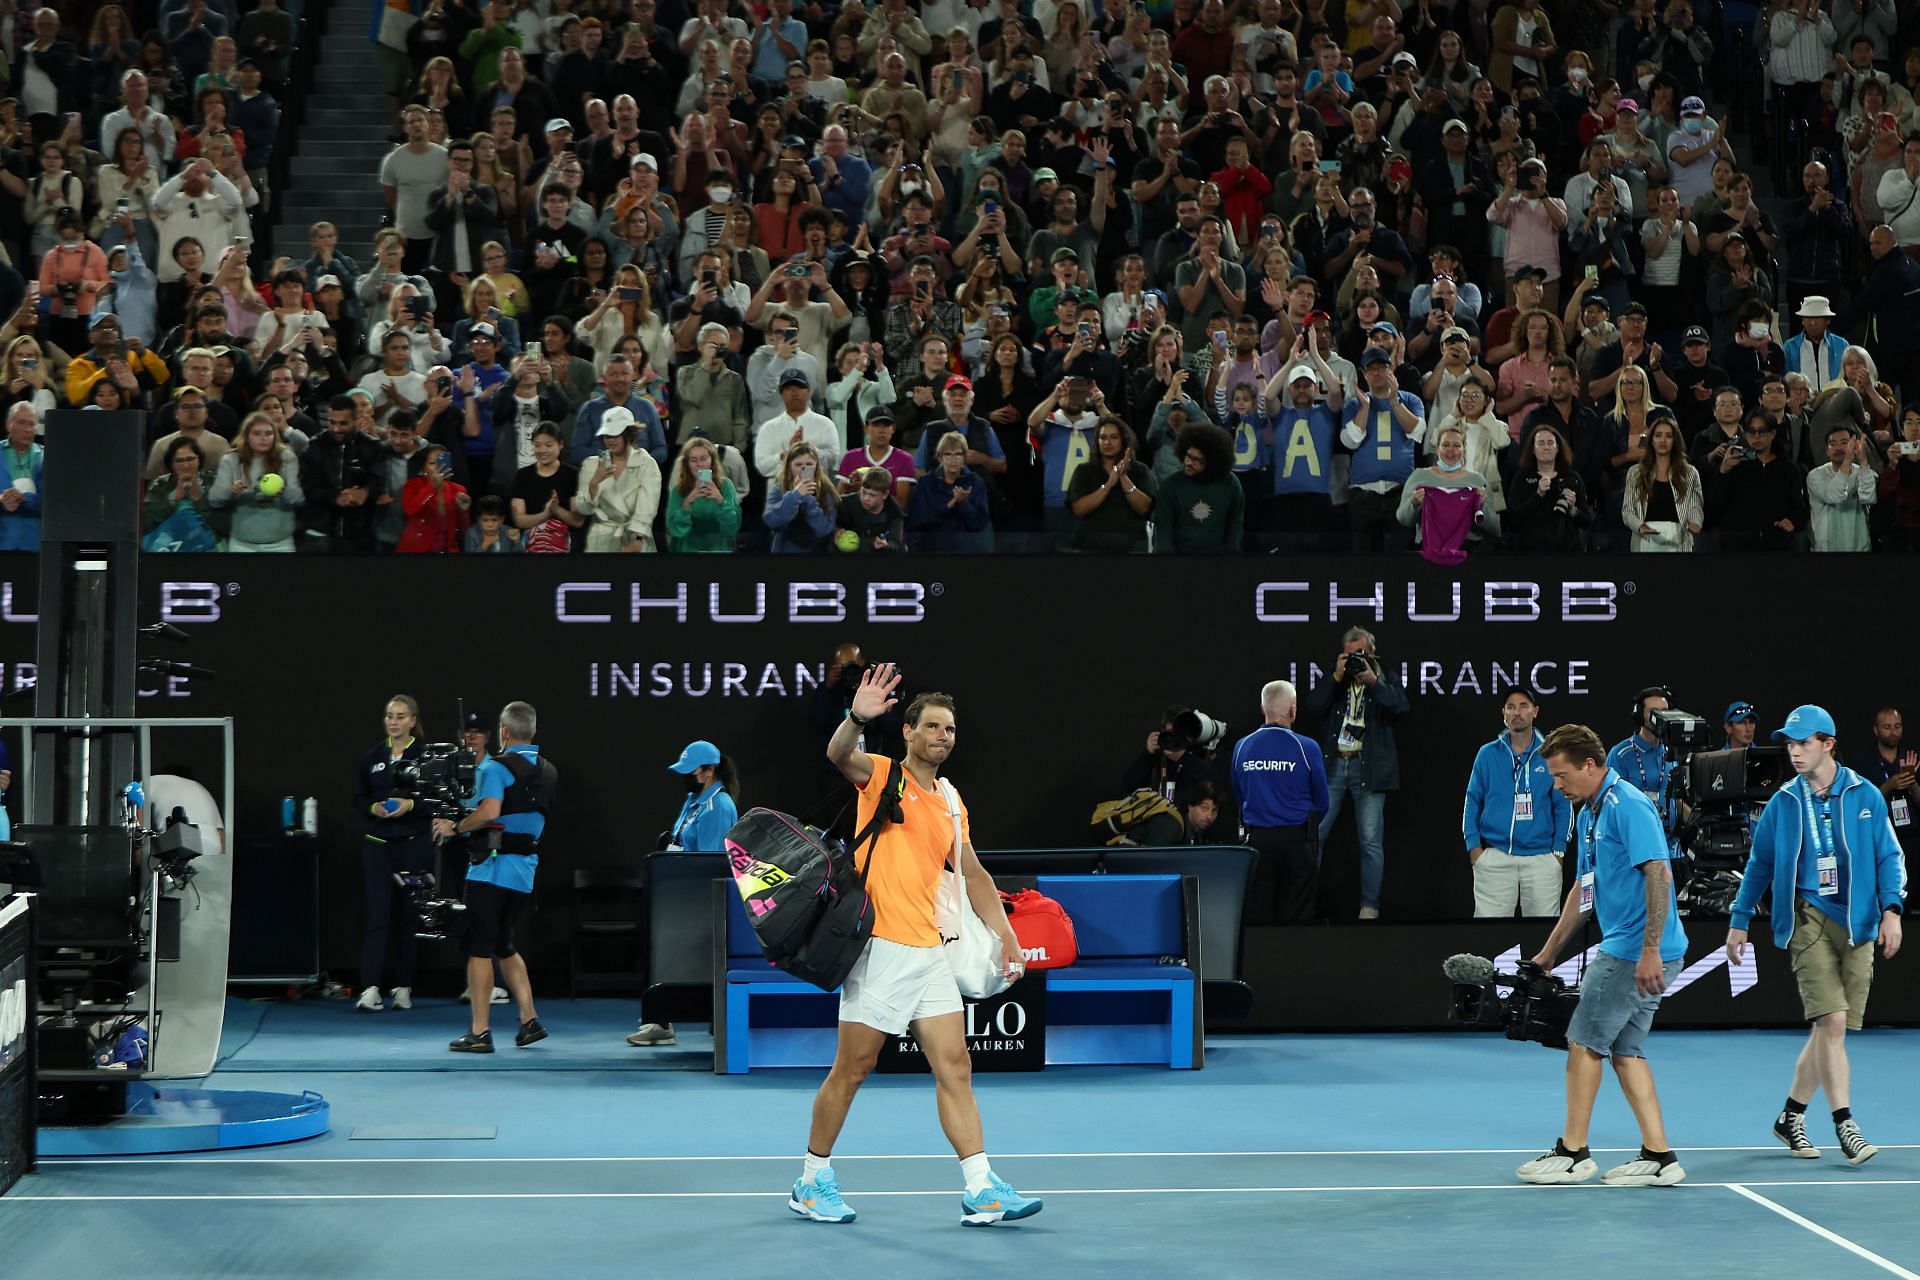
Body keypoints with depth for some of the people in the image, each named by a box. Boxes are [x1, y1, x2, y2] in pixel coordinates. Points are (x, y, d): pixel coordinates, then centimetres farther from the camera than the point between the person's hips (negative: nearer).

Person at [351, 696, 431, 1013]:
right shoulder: (371, 758, 8)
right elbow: (358, 799, 11)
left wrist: (410, 805, -18)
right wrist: (374, 808, -9)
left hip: (414, 845, -1)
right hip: (377, 844, 1)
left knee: (408, 916, 5)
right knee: (377, 914, -8)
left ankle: (403, 987, 15)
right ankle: (369, 989, -14)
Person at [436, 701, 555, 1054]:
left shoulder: (496, 767, -11)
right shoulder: (548, 773, 13)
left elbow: (489, 812, -25)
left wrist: (455, 827, -10)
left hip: (491, 868, -7)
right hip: (525, 870, 7)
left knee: (480, 949, -2)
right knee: (505, 946, 20)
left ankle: (479, 1032, -3)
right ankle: (529, 1021, 13)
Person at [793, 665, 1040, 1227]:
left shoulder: (951, 802, 16)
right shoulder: (882, 775, -2)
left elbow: (973, 873, 24)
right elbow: (839, 754, -24)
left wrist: (1003, 931, 14)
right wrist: (857, 718, -44)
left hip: (929, 953, 6)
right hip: (879, 947, -6)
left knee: (955, 1068, 0)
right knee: (851, 1070, 1)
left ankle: (981, 1190, -1)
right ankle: (812, 1180, 15)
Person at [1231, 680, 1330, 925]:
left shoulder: (1242, 747, 0)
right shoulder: (1307, 748, -9)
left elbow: (1238, 796, 10)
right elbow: (1321, 802, -1)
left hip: (1257, 840, 3)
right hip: (1297, 840, -3)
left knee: (1258, 914, 8)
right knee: (1295, 914, 3)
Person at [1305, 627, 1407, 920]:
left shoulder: (1384, 678, 8)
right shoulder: (1334, 678, 12)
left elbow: (1400, 706, -8)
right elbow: (1313, 707, -1)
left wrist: (1372, 682, -16)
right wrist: (1336, 677, -9)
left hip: (1368, 767, -1)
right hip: (1333, 764, 2)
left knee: (1371, 841, -1)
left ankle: (1369, 907, 4)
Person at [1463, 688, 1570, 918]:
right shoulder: (1488, 754, 7)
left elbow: (1562, 806, 7)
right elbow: (1472, 802, 9)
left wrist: (1559, 850, 0)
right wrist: (1473, 845, 0)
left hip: (1541, 857, 0)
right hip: (1494, 856, 0)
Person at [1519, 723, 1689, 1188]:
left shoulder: (1627, 805, -15)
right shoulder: (1589, 814, 16)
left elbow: (1659, 875, -22)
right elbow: (1584, 888, 26)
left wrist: (1650, 950, -26)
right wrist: (1549, 951, 28)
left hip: (1636, 952, -10)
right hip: (1624, 950, 10)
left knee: (1584, 1044, -2)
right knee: (1625, 1051, 10)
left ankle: (1573, 1153, 6)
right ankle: (1658, 1155, 9)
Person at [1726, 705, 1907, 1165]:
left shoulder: (1865, 796, 4)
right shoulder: (1783, 803, 5)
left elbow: (1889, 857, 7)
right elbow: (1759, 864, 14)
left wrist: (1891, 910, -5)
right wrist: (1739, 921, 14)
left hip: (1857, 923, 2)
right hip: (1808, 919, -2)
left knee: (1829, 1029, 4)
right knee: (1832, 1021, -16)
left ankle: (1791, 1116, 20)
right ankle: (1845, 1126, -14)